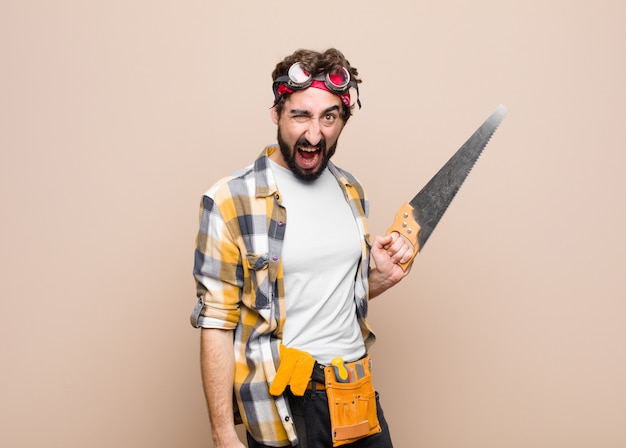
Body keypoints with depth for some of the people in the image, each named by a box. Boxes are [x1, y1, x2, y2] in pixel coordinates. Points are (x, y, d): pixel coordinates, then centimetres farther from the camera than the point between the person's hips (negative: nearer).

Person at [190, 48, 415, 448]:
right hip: (285, 411, -5)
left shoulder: (351, 191, 5)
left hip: (360, 400, 5)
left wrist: (380, 276, -3)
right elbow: (216, 324, -13)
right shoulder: (230, 201, -13)